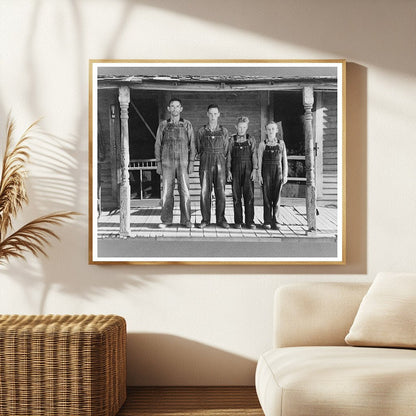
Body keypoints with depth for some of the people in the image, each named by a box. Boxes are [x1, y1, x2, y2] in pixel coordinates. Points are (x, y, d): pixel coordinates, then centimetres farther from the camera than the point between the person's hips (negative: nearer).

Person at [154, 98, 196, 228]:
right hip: (167, 162, 1)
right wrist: (158, 164, 2)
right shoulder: (163, 125, 8)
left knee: (184, 191, -4)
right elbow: (158, 145, 9)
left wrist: (191, 162, -3)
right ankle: (166, 220, 6)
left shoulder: (187, 125, 6)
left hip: (183, 162, 0)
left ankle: (186, 220, 3)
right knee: (166, 191, -1)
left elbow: (192, 144, 5)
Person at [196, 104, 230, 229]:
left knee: (220, 192, -1)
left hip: (220, 163, 0)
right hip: (205, 163, 0)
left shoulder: (224, 131, 8)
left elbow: (226, 150, 11)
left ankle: (221, 219, 6)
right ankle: (205, 219, 2)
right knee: (205, 192, -4)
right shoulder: (201, 131, 7)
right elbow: (198, 149, 15)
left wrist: (226, 167, 9)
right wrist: (203, 158, 10)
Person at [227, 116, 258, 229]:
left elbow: (254, 155, 2)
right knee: (236, 196, 1)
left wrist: (254, 170, -8)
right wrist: (229, 171, -1)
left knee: (249, 195, -5)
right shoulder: (232, 140, 8)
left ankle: (250, 221, -2)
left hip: (248, 170, -1)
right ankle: (238, 221, 6)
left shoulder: (251, 140, 6)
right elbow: (229, 156, 6)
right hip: (235, 170, 1)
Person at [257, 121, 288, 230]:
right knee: (267, 197, -1)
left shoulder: (281, 143, 7)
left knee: (276, 197, -1)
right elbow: (259, 161, 3)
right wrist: (259, 175, -5)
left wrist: (285, 175, 2)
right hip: (266, 172, -1)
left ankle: (274, 221, 3)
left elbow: (284, 160, 8)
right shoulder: (262, 144, 4)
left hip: (278, 171, 1)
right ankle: (267, 221, 4)